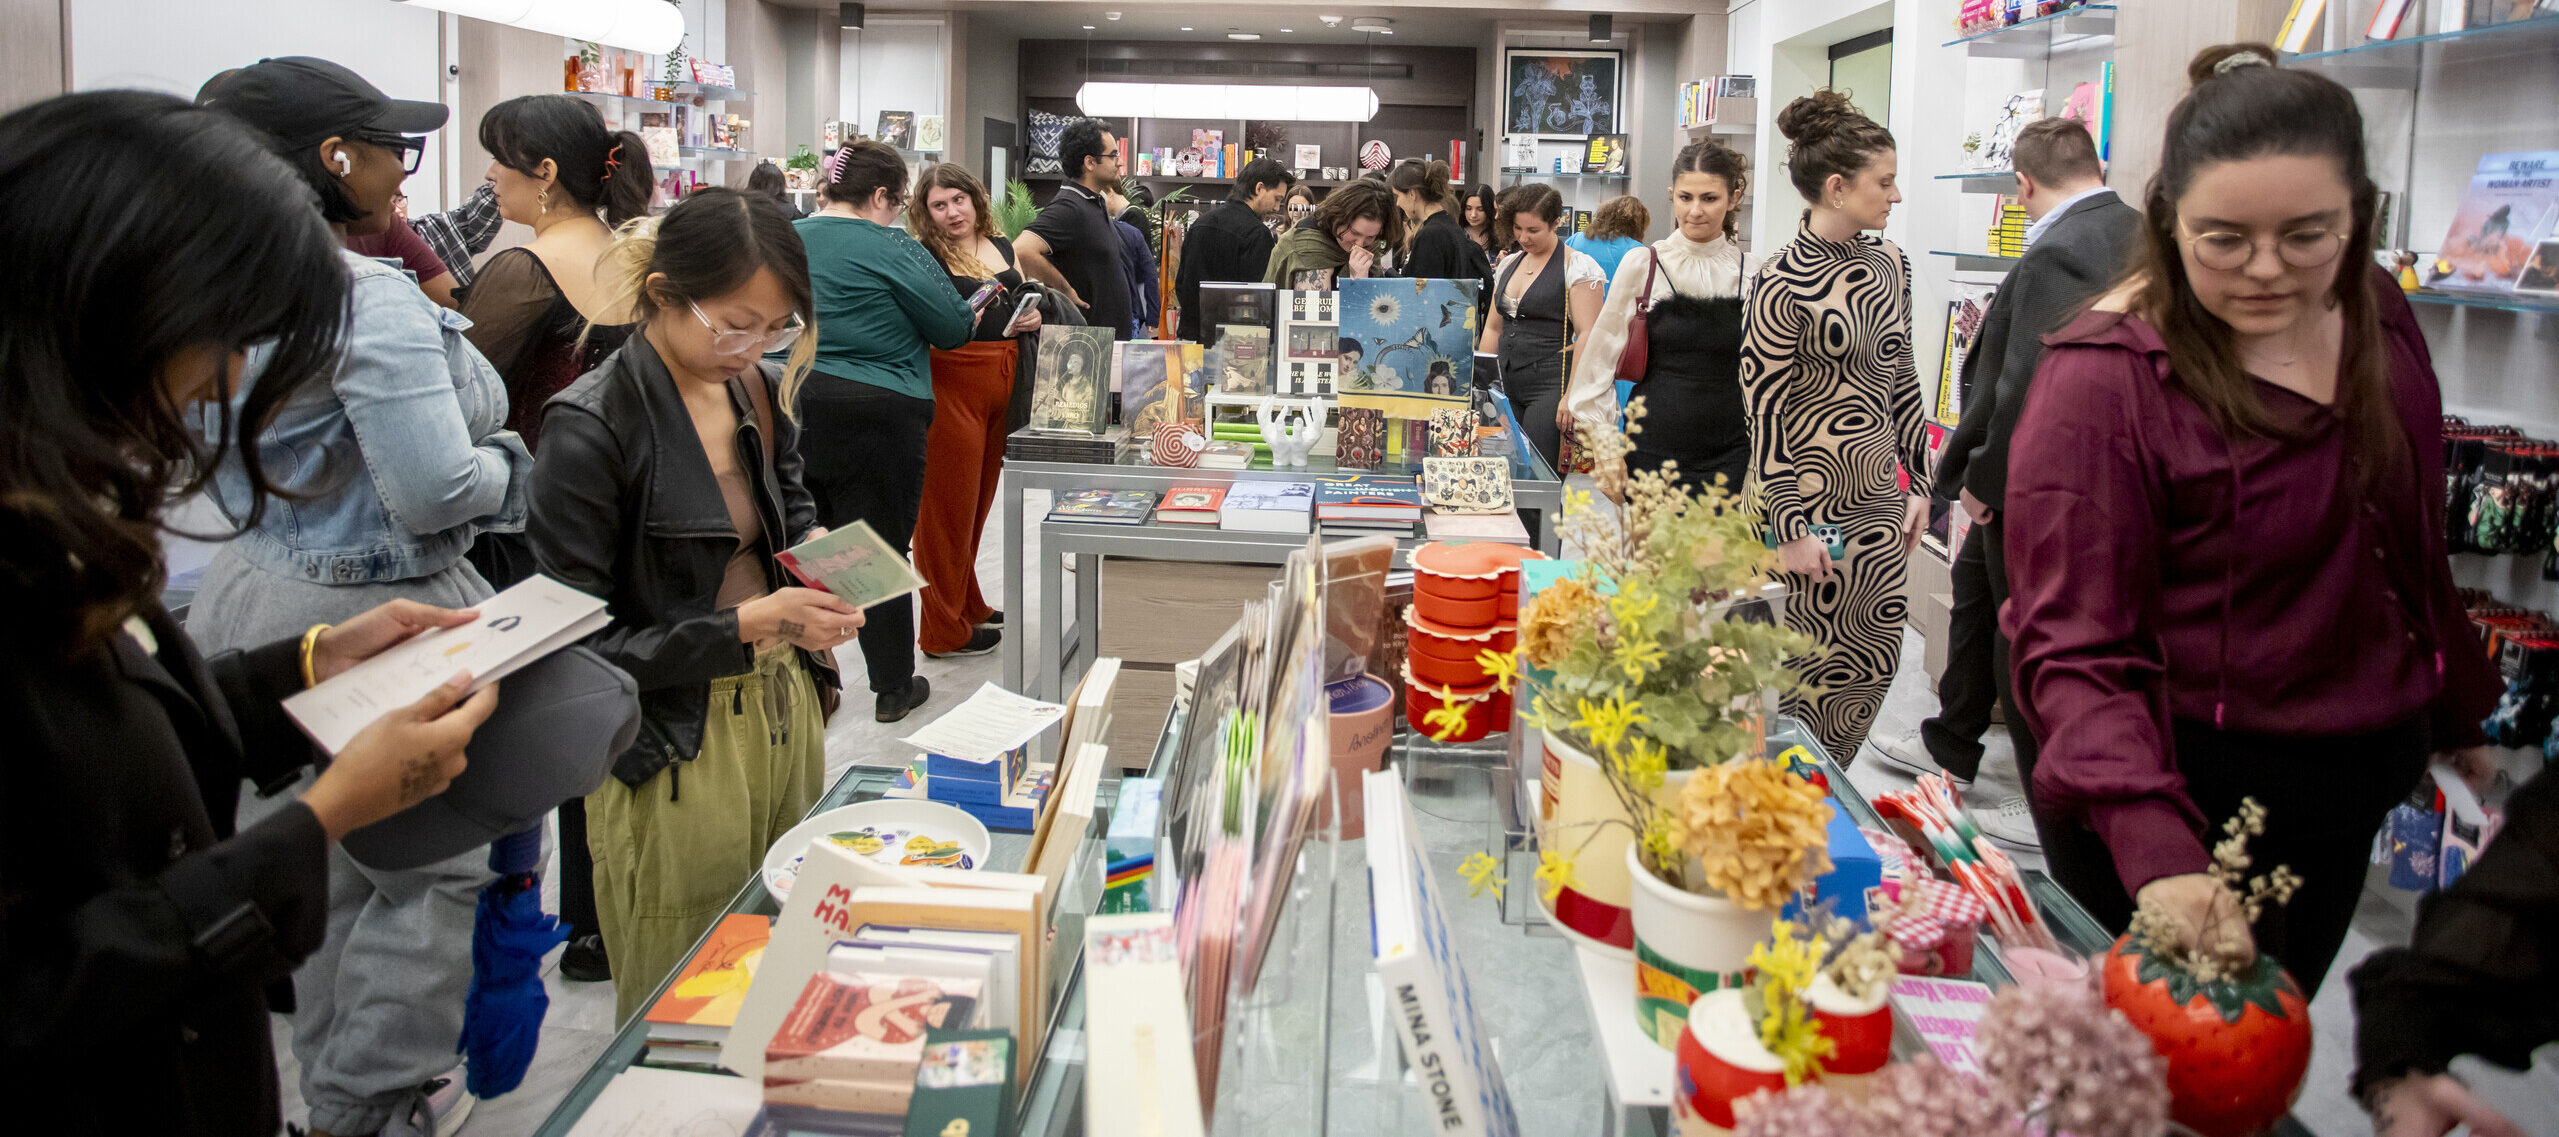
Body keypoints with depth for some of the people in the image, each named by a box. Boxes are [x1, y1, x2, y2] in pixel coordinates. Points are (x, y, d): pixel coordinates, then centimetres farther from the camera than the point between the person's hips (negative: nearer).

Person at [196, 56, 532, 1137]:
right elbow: (435, 491, -27)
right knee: (433, 867, 6)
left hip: (264, 593, 10)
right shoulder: (375, 301, -22)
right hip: (378, 616, -9)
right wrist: (507, 466, -6)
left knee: (333, 860, 21)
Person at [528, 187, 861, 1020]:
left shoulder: (758, 391, 6)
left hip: (785, 712, 7)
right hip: (677, 748, -6)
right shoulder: (593, 428, -16)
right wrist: (747, 625, -21)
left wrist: (818, 545, 2)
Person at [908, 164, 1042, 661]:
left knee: (980, 498, 16)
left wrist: (1032, 318, 3)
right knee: (949, 503, -3)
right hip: (951, 382, -7)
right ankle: (945, 630, 4)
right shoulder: (922, 257, -7)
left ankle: (968, 605, 31)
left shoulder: (1001, 247, 14)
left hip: (1003, 379, 7)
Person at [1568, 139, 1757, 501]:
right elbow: (1598, 361, 5)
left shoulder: (1753, 275, 4)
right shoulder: (1641, 266, 0)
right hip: (1651, 452, -1)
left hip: (1728, 458, 1)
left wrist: (1759, 465, 9)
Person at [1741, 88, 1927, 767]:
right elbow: (1763, 409, -13)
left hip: (1879, 498, 7)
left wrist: (1919, 481, 13)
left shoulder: (1889, 262, 9)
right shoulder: (1782, 283, -13)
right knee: (1810, 672, 0)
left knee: (1874, 664, 9)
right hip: (1809, 500, -7)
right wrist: (1790, 526, -15)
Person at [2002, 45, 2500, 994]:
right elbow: (2074, 651, -26)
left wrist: (2456, 706, 23)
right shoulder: (2104, 378, -22)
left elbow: (2410, 551, 14)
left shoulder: (2377, 316, -1)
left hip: (2348, 789, 7)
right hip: (2176, 795, -7)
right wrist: (2155, 852, -39)